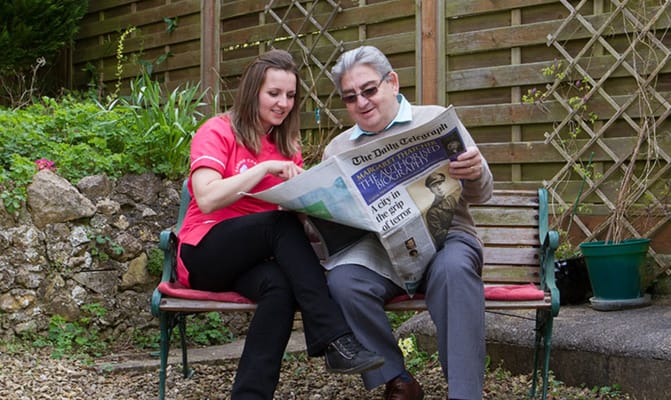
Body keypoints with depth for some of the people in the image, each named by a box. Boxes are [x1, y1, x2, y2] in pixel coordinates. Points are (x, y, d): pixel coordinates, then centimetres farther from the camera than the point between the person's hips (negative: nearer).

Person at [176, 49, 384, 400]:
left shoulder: (287, 146, 13)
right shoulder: (218, 132, -4)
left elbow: (298, 208, 7)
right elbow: (207, 200, -20)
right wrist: (267, 168, -21)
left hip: (255, 259, 4)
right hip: (205, 256, -4)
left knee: (280, 287, -32)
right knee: (281, 222, -31)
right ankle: (336, 340, -36)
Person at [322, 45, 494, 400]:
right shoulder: (337, 149, 18)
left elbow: (480, 194, 7)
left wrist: (476, 174, -18)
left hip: (443, 237, -2)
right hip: (376, 248, 2)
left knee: (453, 269, -36)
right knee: (343, 280, -31)